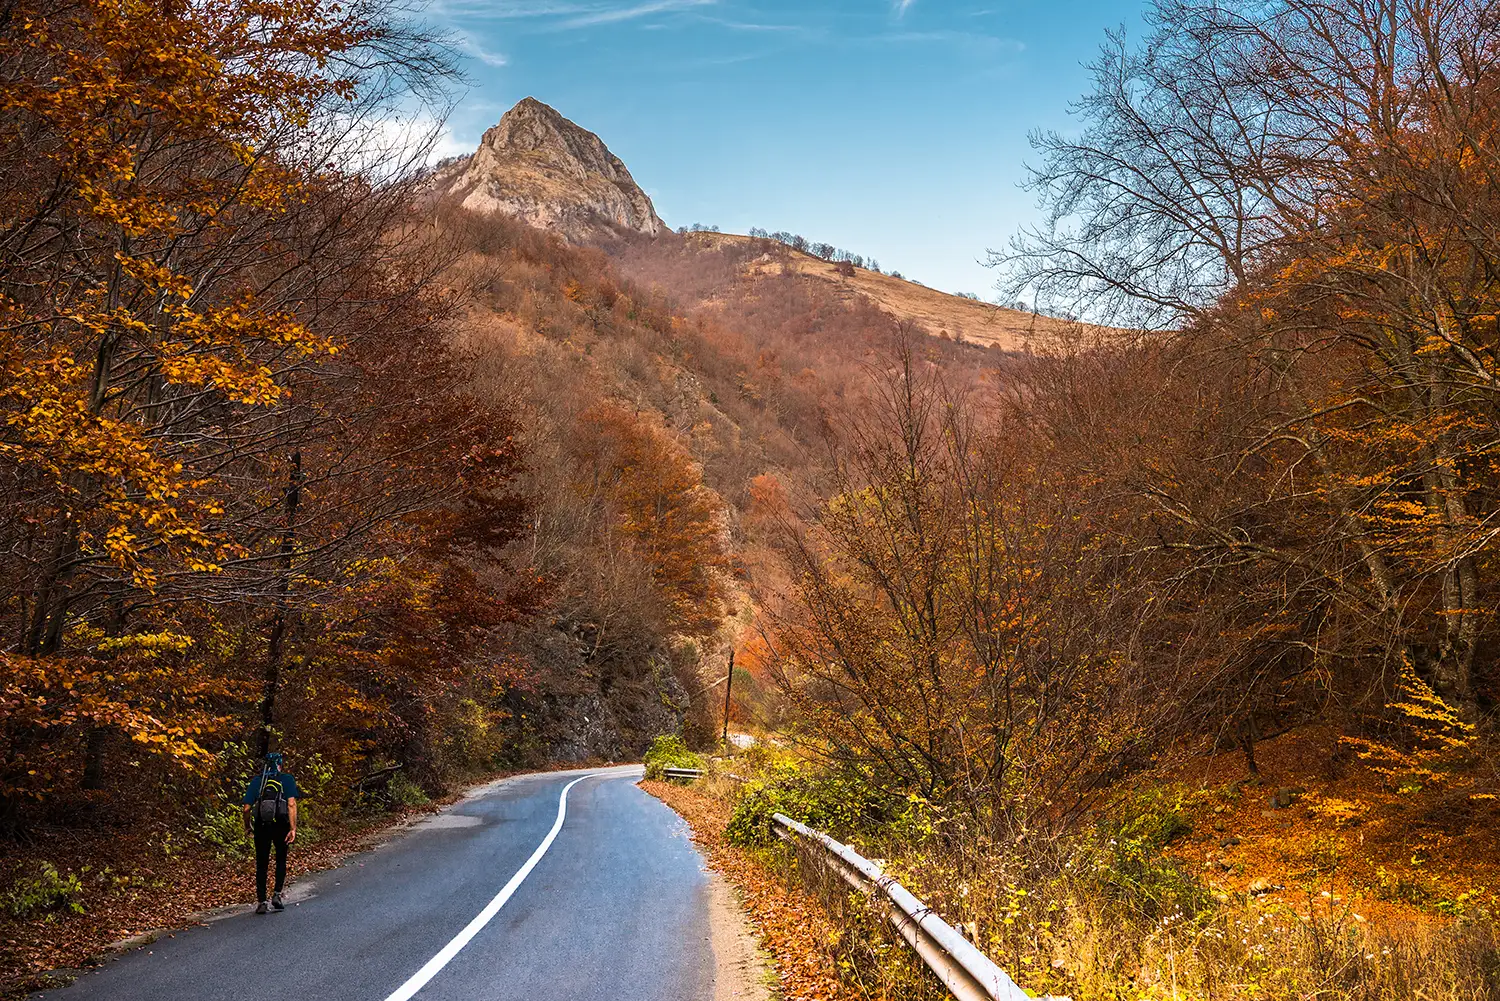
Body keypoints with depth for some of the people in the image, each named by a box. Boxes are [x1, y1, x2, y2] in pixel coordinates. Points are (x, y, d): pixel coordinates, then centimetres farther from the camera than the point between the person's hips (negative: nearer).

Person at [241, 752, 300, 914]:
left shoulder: (256, 781, 9)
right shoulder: (287, 779, 3)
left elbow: (246, 808, 4)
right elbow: (291, 804, -10)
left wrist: (247, 827, 19)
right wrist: (293, 828, -12)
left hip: (261, 827, 1)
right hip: (281, 826, -1)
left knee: (261, 864, 10)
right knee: (281, 860, 19)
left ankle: (261, 902, 6)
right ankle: (277, 895, 7)